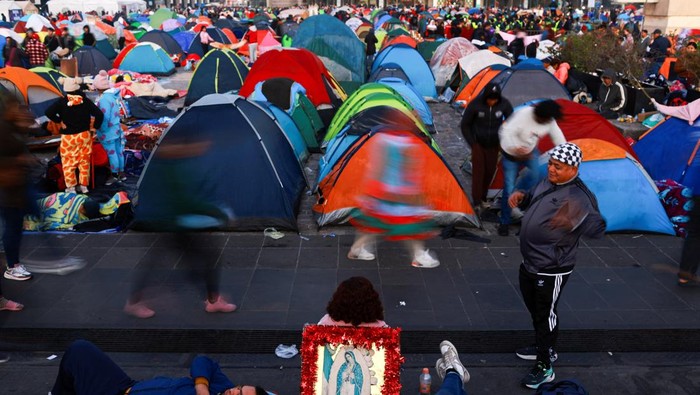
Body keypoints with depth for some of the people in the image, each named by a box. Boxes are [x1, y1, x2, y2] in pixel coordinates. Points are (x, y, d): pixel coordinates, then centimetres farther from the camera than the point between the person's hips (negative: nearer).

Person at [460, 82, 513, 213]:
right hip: (478, 144, -2)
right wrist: (472, 143, -11)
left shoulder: (504, 104, -16)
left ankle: (482, 198, 22)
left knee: (490, 171, 6)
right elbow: (465, 125, -10)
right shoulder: (475, 104, -21)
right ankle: (476, 202, -1)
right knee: (478, 171, -7)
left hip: (493, 145, 2)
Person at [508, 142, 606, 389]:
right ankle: (544, 348, 45)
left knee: (545, 315, 5)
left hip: (551, 271, -9)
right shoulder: (547, 183, 1)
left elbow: (597, 229, -35)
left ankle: (545, 367, 20)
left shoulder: (577, 197, -25)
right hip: (529, 263, 9)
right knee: (535, 311, 24)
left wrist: (571, 220, -55)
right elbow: (532, 200, 20)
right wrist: (521, 196, -5)